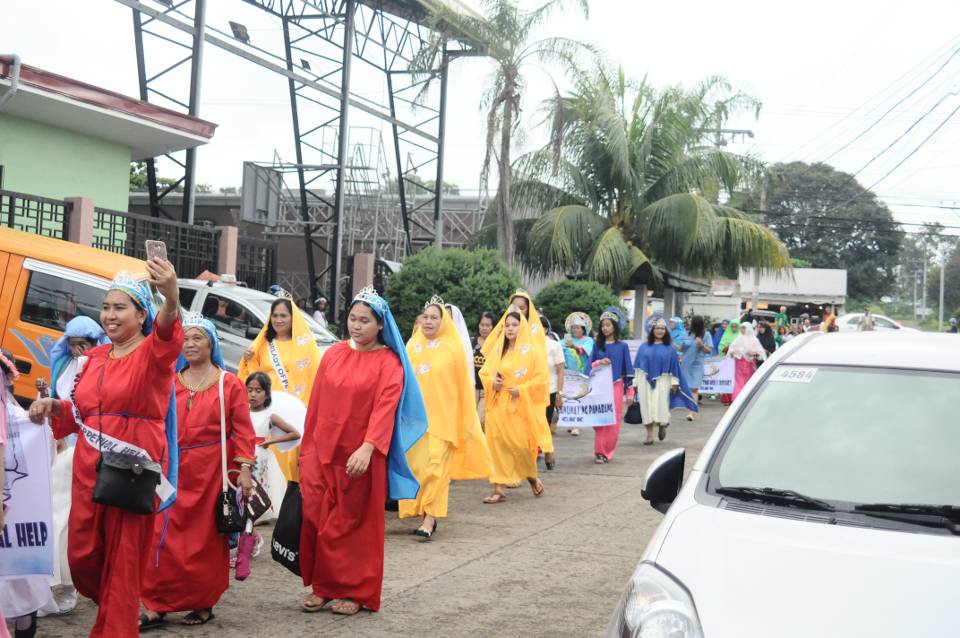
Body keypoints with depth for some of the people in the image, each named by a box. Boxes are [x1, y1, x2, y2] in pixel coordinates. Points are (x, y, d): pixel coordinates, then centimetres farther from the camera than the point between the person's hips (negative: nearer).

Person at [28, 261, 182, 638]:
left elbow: (167, 338, -32)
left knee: (123, 558, 0)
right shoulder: (94, 358, 12)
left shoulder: (152, 352, -6)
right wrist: (54, 407, -1)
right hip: (89, 468, 6)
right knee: (81, 555, 9)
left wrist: (171, 300, -55)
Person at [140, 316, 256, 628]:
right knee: (163, 537, -3)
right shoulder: (170, 384, 12)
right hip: (173, 470, 3)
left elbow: (242, 430, -1)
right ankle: (156, 606, 1)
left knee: (207, 539, 5)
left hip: (211, 471, -2)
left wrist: (245, 469, -9)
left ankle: (204, 604, 16)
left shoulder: (229, 384, 3)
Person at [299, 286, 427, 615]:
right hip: (322, 453, 4)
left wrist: (367, 448, -30)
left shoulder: (389, 363, -6)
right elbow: (315, 404, 10)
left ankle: (355, 591, 17)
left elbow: (385, 409, -17)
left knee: (355, 524, 5)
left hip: (359, 457, -4)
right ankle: (322, 586, 18)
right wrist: (306, 449, 9)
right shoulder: (333, 355, 8)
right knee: (316, 519, 4)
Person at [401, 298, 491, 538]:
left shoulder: (453, 347, 1)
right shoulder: (413, 345, 11)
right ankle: (426, 514, 16)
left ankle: (429, 519, -12)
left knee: (436, 466, -9)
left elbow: (464, 385, 2)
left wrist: (465, 423, 0)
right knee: (416, 465, 3)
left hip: (442, 417, -4)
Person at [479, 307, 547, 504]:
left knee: (520, 445, -5)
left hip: (519, 407, -4)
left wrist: (521, 390, -15)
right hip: (497, 405, 4)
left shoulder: (530, 351, -3)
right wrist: (491, 382, -5)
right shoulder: (497, 350, 10)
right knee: (497, 446, -1)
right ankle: (498, 489, 3)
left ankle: (532, 478, 23)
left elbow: (542, 379, -6)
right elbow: (484, 373, 16)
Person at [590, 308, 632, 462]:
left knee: (613, 421, -1)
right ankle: (599, 452, 4)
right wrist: (599, 362, -13)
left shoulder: (622, 346, 3)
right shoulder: (597, 345, 8)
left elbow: (627, 370, 4)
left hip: (616, 387, -1)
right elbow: (590, 366, 7)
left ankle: (608, 452, 7)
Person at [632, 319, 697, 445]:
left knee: (660, 406, -8)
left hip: (662, 381, -1)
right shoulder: (644, 347, 7)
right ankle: (649, 436, 7)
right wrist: (635, 382, 5)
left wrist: (674, 383, 0)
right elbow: (637, 366, 9)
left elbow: (674, 366, 5)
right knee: (647, 406, 0)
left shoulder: (669, 349, 5)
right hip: (645, 380, 1)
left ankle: (662, 425, 25)